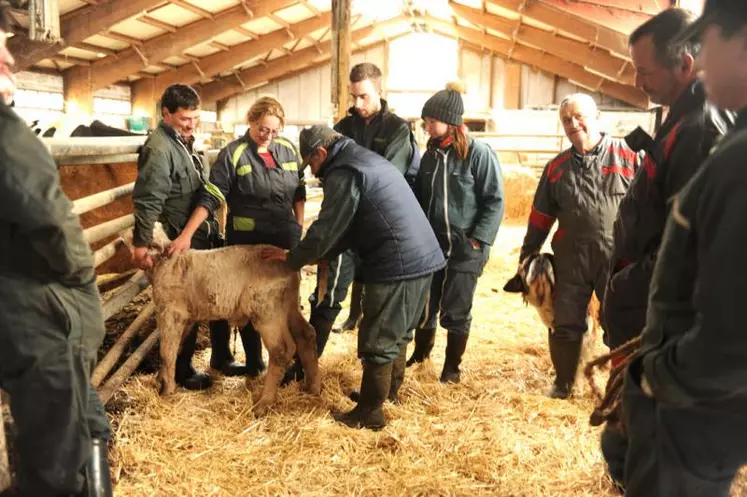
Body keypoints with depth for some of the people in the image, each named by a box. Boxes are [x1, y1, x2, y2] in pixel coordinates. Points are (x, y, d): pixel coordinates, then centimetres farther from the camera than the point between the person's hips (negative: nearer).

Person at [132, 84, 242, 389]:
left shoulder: (183, 141, 13)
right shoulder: (159, 149, -18)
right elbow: (147, 202, -23)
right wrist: (142, 245, -26)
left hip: (204, 236, 9)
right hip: (181, 243, -9)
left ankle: (221, 357, 32)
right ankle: (181, 370, 21)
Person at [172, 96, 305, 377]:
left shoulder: (288, 150, 4)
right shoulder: (233, 154, -9)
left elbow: (298, 194, 12)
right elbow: (210, 198, -14)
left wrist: (299, 229, 8)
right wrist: (186, 234, -21)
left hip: (285, 239, 3)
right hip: (247, 241, -3)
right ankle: (253, 361, 25)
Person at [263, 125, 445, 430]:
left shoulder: (343, 173, -11)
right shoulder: (366, 159, 21)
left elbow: (326, 229, -10)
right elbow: (351, 226, 23)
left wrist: (293, 259, 5)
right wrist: (315, 256, 19)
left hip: (397, 265, -10)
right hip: (422, 257, 10)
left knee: (377, 341, 2)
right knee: (396, 333, 24)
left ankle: (369, 413, 13)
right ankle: (389, 390, 40)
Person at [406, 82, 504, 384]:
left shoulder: (479, 153, -10)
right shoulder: (430, 154, 8)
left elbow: (495, 201, -11)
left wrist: (478, 240, -16)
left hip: (464, 248, -5)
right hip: (430, 245, 5)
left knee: (456, 311, 5)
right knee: (424, 304, 14)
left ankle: (452, 365, 23)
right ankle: (420, 352, 36)